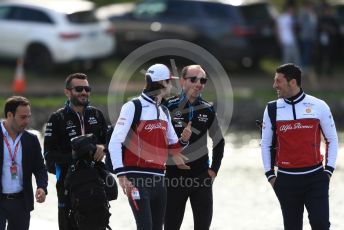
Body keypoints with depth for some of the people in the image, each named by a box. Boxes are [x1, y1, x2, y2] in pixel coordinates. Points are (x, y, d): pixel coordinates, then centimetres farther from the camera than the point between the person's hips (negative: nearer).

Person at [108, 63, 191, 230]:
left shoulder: (164, 112, 18)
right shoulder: (133, 107, -6)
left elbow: (172, 146, 24)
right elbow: (114, 143, -13)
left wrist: (183, 140, 1)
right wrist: (121, 175, -22)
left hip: (158, 179, 8)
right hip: (137, 179, -8)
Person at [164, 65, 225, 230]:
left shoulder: (208, 110, 5)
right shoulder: (168, 107, -5)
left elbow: (219, 142, 16)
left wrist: (214, 169, 8)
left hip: (202, 177, 3)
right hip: (174, 177, -3)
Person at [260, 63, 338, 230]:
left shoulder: (319, 106, -2)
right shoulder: (272, 110, 2)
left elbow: (332, 139, 6)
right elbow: (266, 144, 11)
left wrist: (328, 170, 0)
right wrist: (270, 175, 6)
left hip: (315, 178, -2)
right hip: (286, 179, 2)